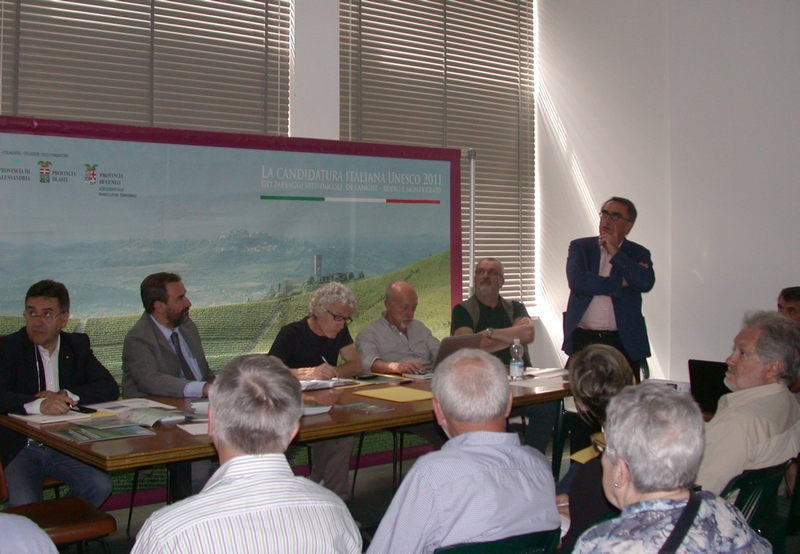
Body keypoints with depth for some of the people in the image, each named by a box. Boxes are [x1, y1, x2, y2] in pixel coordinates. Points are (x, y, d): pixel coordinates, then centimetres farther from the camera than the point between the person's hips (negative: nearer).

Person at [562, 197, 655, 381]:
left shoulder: (639, 254, 9)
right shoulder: (580, 247, 8)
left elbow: (646, 283, -12)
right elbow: (577, 281, -10)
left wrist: (616, 252, -9)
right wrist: (621, 283, -8)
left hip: (624, 343, 0)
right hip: (583, 340, 0)